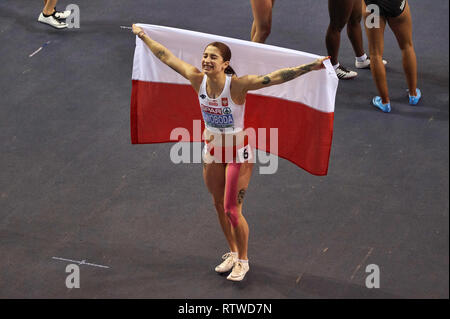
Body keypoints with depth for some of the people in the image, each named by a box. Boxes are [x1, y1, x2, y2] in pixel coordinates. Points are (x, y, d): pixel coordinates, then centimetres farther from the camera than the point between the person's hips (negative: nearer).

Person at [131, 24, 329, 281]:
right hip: (212, 150, 5)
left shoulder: (237, 85, -26)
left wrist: (311, 66, -45)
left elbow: (273, 78, -36)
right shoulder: (197, 79, -12)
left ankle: (243, 261, 20)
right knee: (219, 206, 16)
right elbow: (166, 56, 0)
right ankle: (233, 253, 37)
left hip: (238, 153, -5)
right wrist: (144, 36, 10)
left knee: (232, 210, -1)